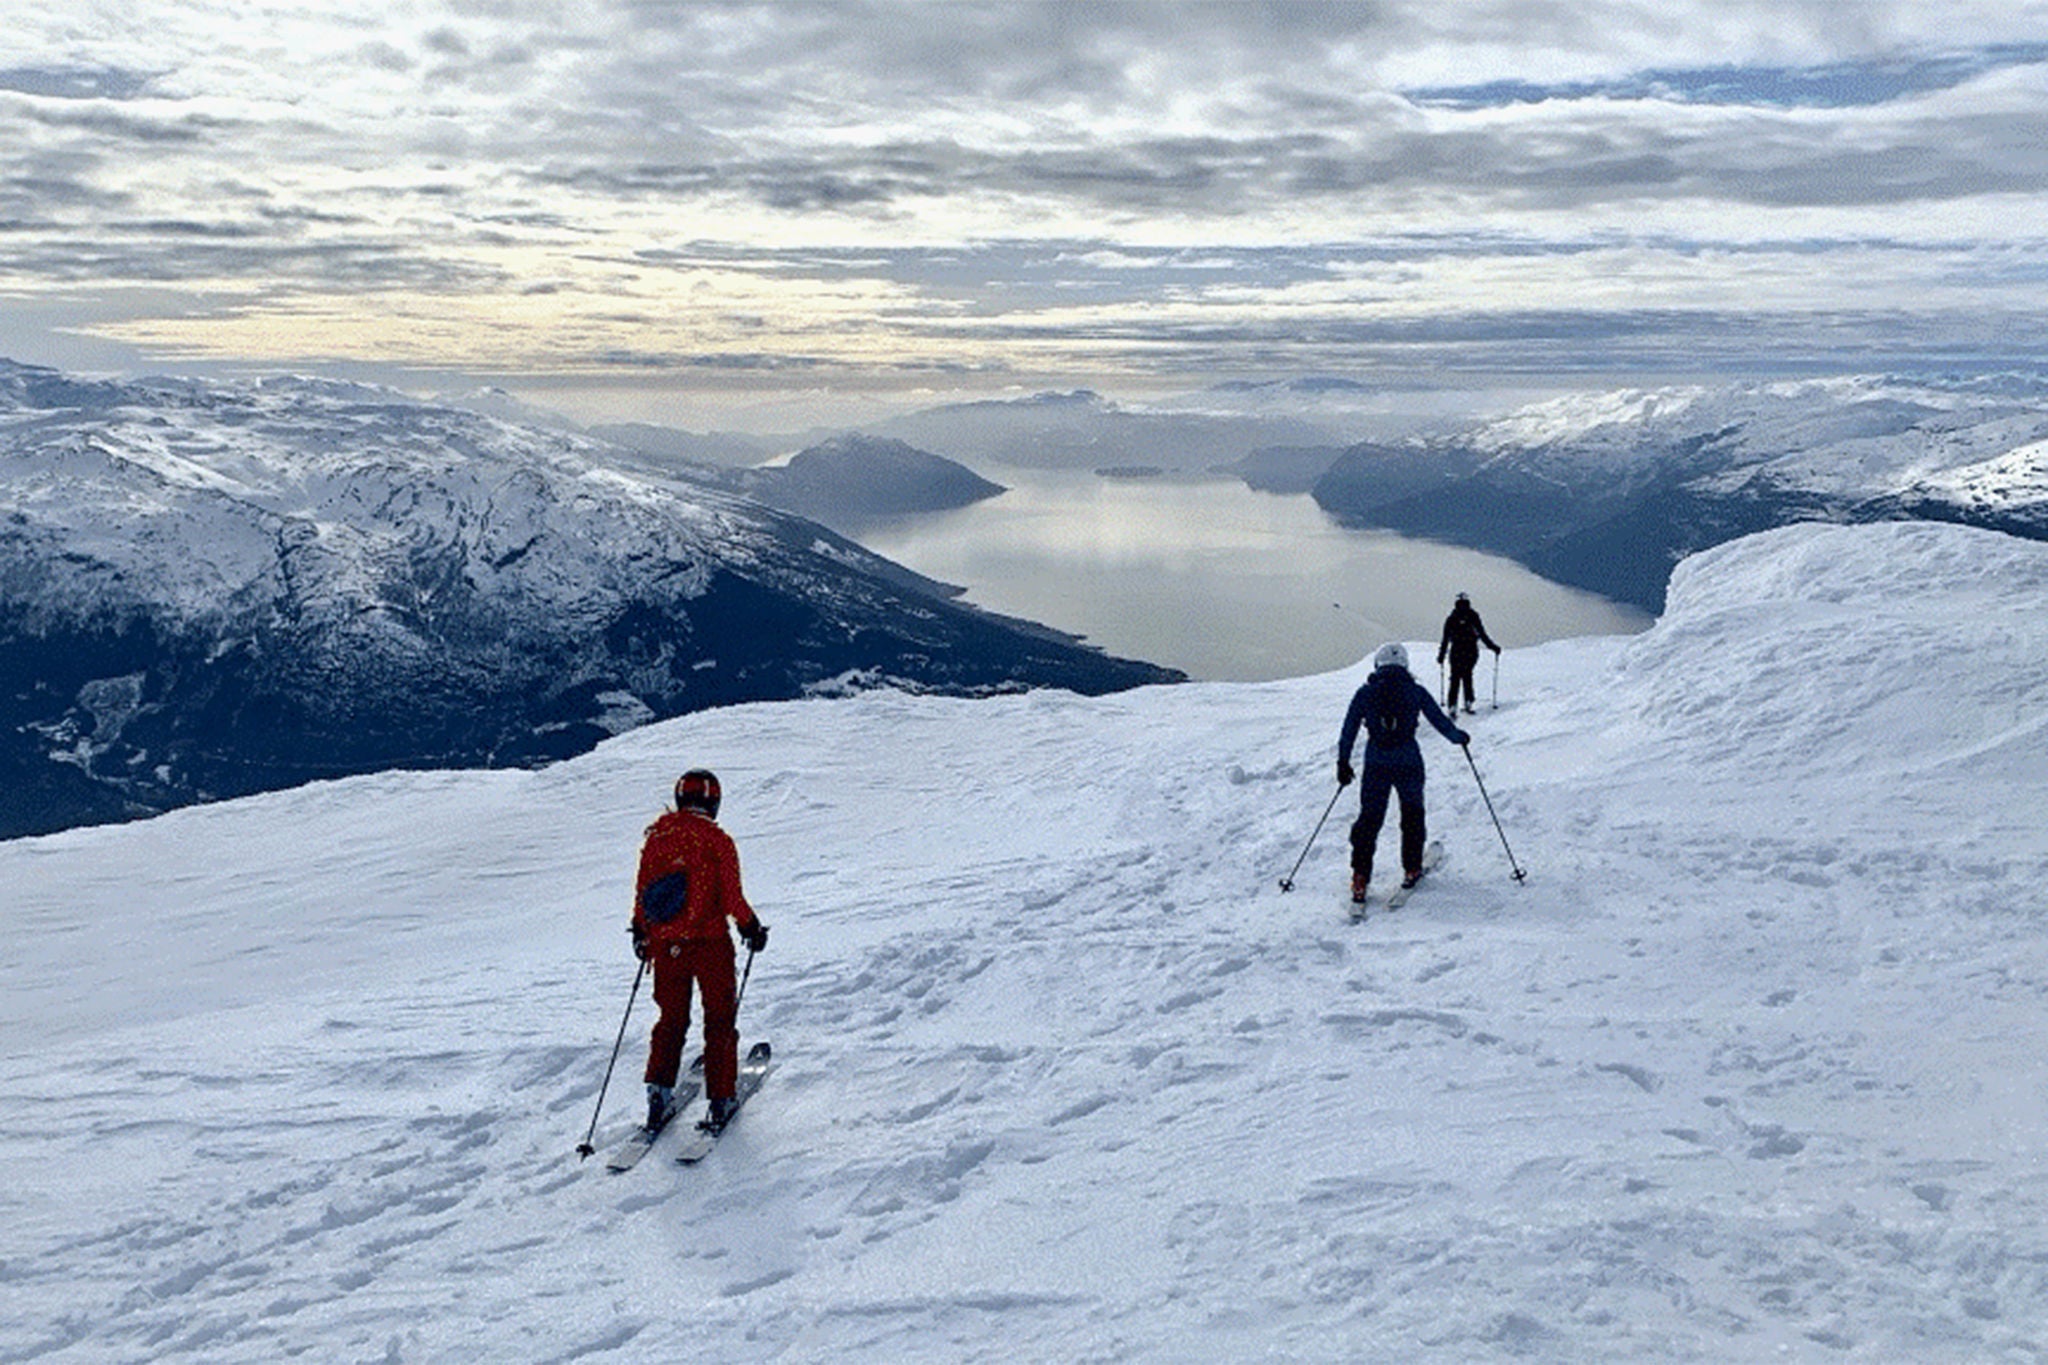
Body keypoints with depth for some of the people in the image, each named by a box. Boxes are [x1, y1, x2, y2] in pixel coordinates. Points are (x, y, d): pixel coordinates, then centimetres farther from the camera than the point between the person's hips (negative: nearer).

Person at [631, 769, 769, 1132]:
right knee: (719, 1021, 9)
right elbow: (732, 899, -11)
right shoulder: (717, 841, -10)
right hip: (710, 943, -3)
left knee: (671, 1020, 18)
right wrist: (752, 929, 5)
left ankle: (659, 1092, 10)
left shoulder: (656, 838, 2)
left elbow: (641, 893, 8)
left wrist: (641, 933, 22)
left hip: (666, 945, 4)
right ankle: (720, 1101, 9)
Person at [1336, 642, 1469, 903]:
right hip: (1408, 762, -1)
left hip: (1375, 764, 1)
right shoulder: (1416, 691, 1)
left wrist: (1343, 763, 12)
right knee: (1412, 813, 19)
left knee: (1369, 818, 8)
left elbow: (1348, 730, 3)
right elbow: (1441, 722, 6)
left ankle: (1360, 876, 2)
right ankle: (1411, 869, 24)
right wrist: (1460, 737, 25)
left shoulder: (1365, 693, 3)